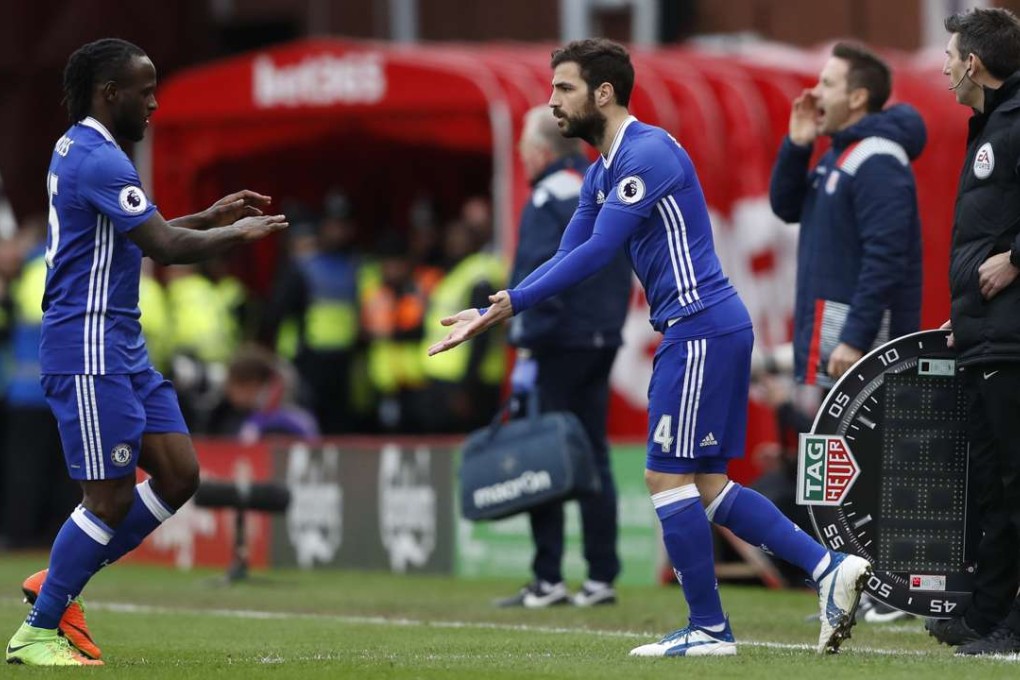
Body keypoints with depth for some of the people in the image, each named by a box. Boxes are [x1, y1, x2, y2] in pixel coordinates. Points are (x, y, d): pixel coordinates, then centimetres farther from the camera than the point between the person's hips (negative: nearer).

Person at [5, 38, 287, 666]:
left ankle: (56, 586, 15)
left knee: (178, 474, 6)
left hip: (122, 348, 10)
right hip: (87, 349, -10)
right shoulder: (98, 160, -17)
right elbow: (165, 246, -22)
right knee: (112, 497, -7)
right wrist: (238, 234, -7)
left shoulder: (81, 150, 16)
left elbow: (140, 236, 28)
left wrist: (211, 215, 20)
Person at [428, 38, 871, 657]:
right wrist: (492, 312, 6)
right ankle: (830, 567, 4)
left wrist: (511, 303, -18)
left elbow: (597, 252, -20)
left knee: (668, 477, -6)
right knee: (707, 487, 8)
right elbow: (569, 258, 17)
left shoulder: (647, 152, -14)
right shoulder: (603, 171, 17)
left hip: (700, 325, -10)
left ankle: (709, 628, 0)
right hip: (702, 330, 10)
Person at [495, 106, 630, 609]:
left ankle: (547, 580, -8)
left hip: (559, 345, -8)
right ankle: (602, 577, 8)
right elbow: (625, 272, 19)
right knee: (593, 456, 10)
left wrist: (526, 349, -18)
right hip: (603, 342, 8)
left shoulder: (548, 199, -11)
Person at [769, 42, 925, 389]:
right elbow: (787, 207, 19)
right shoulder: (839, 154, 15)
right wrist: (796, 145, 4)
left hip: (859, 327, -10)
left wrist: (855, 339, -26)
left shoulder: (877, 165, -16)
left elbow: (885, 260, -22)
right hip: (823, 329, 10)